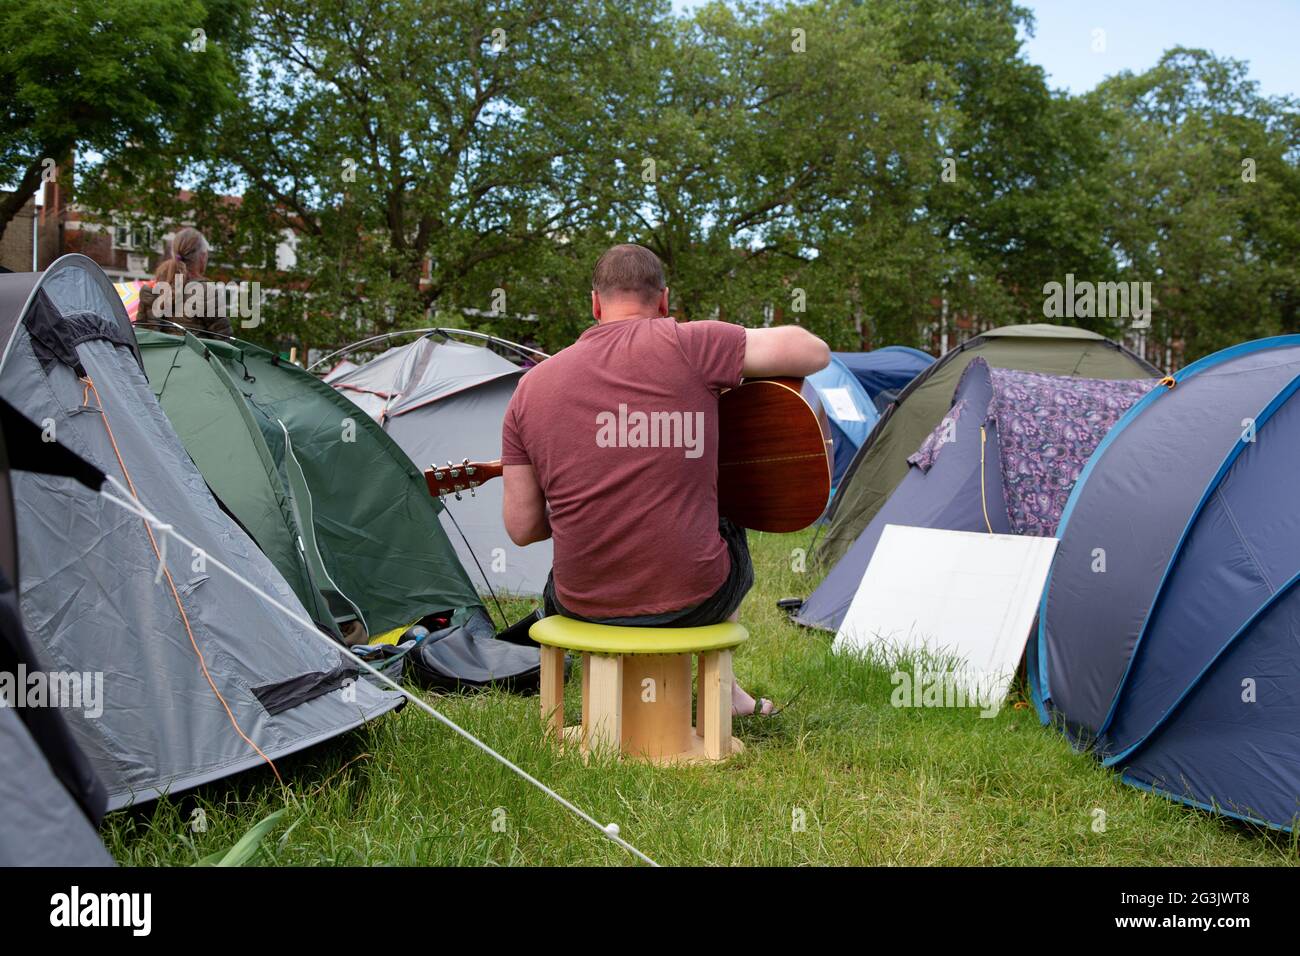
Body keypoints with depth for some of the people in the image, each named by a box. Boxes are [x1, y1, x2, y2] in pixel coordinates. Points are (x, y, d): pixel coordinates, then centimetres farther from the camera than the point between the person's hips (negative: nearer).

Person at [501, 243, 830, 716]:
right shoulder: (686, 344, -13)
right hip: (697, 600, -2)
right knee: (732, 530, 35)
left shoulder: (530, 387, -2)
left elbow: (522, 528, 0)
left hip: (583, 606, 3)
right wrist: (739, 373, 9)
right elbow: (814, 351, -9)